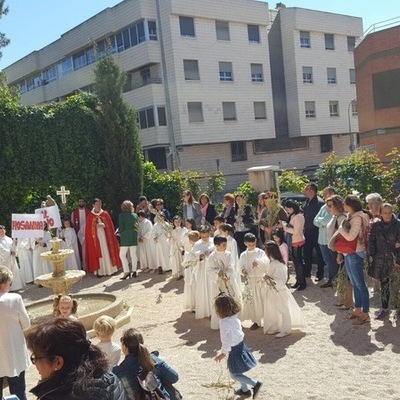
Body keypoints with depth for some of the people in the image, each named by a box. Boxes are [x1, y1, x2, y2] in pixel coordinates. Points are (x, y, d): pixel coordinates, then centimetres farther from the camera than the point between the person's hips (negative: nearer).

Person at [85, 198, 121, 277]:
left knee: (107, 252, 1)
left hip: (105, 236, 1)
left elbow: (110, 225, 7)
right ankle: (100, 271, 1)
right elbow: (88, 229, 3)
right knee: (98, 253, -1)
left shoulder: (105, 214, 5)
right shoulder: (90, 216, 2)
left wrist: (104, 225, -8)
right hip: (95, 237, -1)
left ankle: (109, 269, 8)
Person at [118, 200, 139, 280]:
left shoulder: (121, 215, -8)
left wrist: (120, 233, 10)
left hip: (125, 238, -4)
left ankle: (126, 272, -3)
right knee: (133, 255, 9)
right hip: (134, 238, 5)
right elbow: (137, 226, 7)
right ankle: (134, 271, 11)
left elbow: (120, 228, -9)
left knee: (122, 255, 4)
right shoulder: (135, 215, 4)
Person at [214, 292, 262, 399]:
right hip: (240, 345, 8)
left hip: (234, 350, -8)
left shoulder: (224, 323, -27)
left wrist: (223, 353, -7)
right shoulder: (235, 318, -3)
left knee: (234, 374, 9)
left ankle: (255, 384, 4)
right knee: (238, 371, 25)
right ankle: (245, 390, 38)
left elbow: (227, 341, -23)